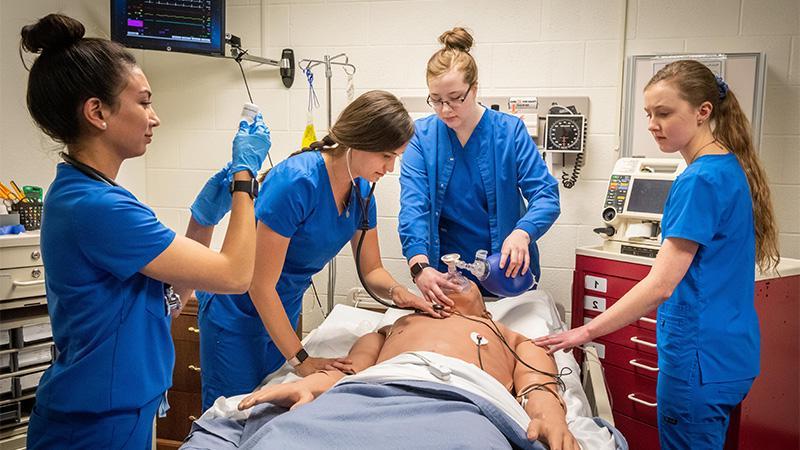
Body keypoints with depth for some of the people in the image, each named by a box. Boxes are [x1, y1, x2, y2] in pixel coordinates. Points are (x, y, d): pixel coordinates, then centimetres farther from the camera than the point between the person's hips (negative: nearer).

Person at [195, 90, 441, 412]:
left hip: (284, 312, 7)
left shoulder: (361, 191, -5)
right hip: (237, 313, -7)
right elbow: (261, 285, -25)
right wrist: (301, 360, -21)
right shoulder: (297, 182, -29)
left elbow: (371, 270, 7)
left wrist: (396, 291, -16)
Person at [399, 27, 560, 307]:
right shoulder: (422, 136, -7)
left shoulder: (509, 131, -8)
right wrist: (419, 265, -34)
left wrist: (522, 233, -35)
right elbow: (413, 205, -17)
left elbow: (546, 196, -14)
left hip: (504, 273, 0)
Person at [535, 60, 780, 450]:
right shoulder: (730, 168, 9)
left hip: (700, 355, -10)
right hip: (730, 350, 10)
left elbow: (660, 285, -24)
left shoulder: (701, 180, -20)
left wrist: (587, 332, -22)